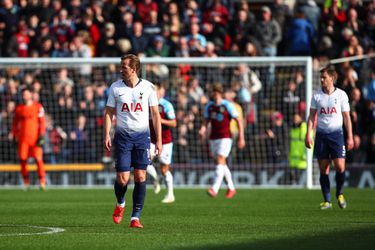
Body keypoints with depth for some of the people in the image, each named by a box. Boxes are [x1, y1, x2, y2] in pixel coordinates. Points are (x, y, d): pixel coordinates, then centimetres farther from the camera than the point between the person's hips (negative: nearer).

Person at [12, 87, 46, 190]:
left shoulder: (38, 107, 0)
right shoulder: (19, 108, 10)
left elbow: (42, 122, -2)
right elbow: (15, 123, 16)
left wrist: (41, 136, -9)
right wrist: (14, 136, 10)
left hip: (35, 138, -3)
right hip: (23, 138, 3)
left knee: (38, 159, -10)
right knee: (22, 159, -1)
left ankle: (42, 182, -7)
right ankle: (26, 183, 7)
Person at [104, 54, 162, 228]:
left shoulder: (147, 87, 0)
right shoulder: (115, 87, 3)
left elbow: (155, 114, 4)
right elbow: (109, 112, 7)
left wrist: (158, 140, -1)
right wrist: (106, 135, -5)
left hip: (142, 135, 0)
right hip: (122, 135, 0)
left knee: (140, 176, -6)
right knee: (122, 178, -6)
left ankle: (135, 217, -1)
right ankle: (120, 204, 26)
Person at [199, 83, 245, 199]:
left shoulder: (227, 105, -7)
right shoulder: (209, 106, 8)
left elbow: (239, 121, -4)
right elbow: (206, 121, 17)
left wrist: (241, 138, -7)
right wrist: (203, 129, -6)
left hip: (225, 138, -6)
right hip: (213, 137, 6)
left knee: (220, 161, -17)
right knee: (221, 164, 11)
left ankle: (214, 189, -26)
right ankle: (231, 188, 25)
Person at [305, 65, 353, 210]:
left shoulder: (341, 95, 1)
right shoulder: (316, 96, 6)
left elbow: (346, 117, 4)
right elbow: (312, 116, 8)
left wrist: (350, 137, 0)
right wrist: (308, 135, -2)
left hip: (337, 133, -2)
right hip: (321, 134, 2)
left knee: (340, 167, -12)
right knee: (323, 169, 0)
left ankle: (339, 194, 13)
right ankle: (327, 201, 6)